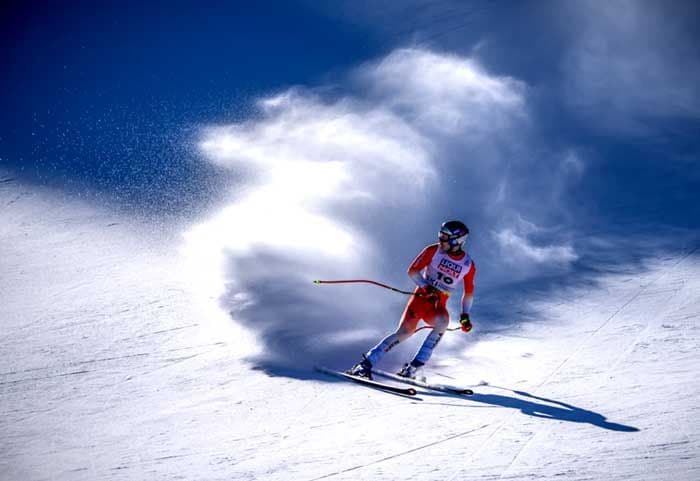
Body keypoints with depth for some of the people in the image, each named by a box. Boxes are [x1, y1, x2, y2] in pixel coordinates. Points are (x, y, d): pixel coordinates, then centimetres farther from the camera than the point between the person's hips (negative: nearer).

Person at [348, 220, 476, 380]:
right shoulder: (433, 251, -5)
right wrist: (426, 287, -19)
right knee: (405, 331, -20)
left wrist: (465, 316, 3)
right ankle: (366, 364, -15)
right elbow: (412, 271, -4)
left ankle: (413, 367, -26)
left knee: (442, 322, -31)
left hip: (438, 305, 2)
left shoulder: (468, 265, 0)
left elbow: (469, 293, 11)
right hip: (421, 297, -2)